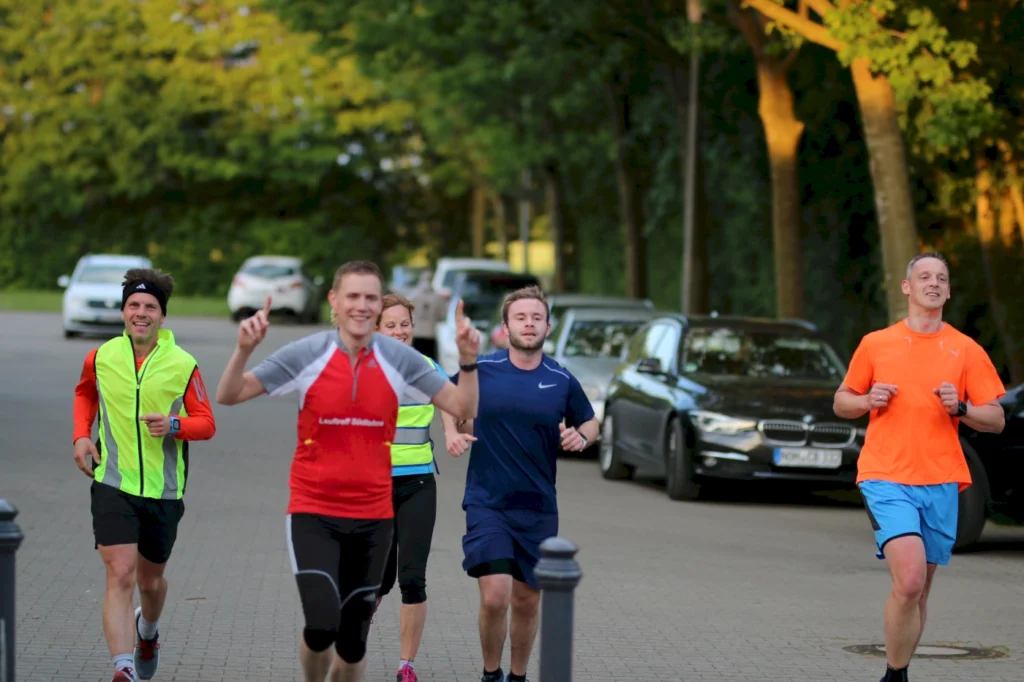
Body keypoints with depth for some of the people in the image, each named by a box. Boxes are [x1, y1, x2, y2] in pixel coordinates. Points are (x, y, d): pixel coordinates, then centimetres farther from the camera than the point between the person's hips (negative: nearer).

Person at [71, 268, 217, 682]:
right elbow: (84, 394, 22)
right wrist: (81, 435, 7)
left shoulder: (183, 365, -4)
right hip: (112, 485, -1)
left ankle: (147, 630, 51)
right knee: (120, 575, -16)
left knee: (150, 580, 17)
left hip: (163, 489, 1)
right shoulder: (100, 358, 0)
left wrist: (174, 424, -20)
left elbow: (207, 424, 0)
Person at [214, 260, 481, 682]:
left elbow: (463, 409, 2)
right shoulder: (306, 355, -6)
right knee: (322, 625, -19)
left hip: (373, 517, 2)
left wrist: (468, 361, -14)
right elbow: (229, 396, -4)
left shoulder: (399, 359, -1)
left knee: (353, 641, 8)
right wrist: (244, 350, -21)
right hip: (313, 512, -2)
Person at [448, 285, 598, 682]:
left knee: (527, 601, 10)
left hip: (538, 507, 2)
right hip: (487, 501, -2)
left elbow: (589, 423, 14)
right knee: (494, 597, -14)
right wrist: (458, 431, 0)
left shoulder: (562, 381, 0)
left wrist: (580, 437, -8)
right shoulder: (481, 370, -3)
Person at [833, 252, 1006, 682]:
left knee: (918, 590, 9)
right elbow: (841, 403, 16)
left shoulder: (967, 351, 7)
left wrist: (960, 408, -12)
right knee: (909, 581, -20)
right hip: (886, 479, -2)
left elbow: (996, 420, 7)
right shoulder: (875, 344, 7)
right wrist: (867, 401, -6)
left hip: (941, 483, 2)